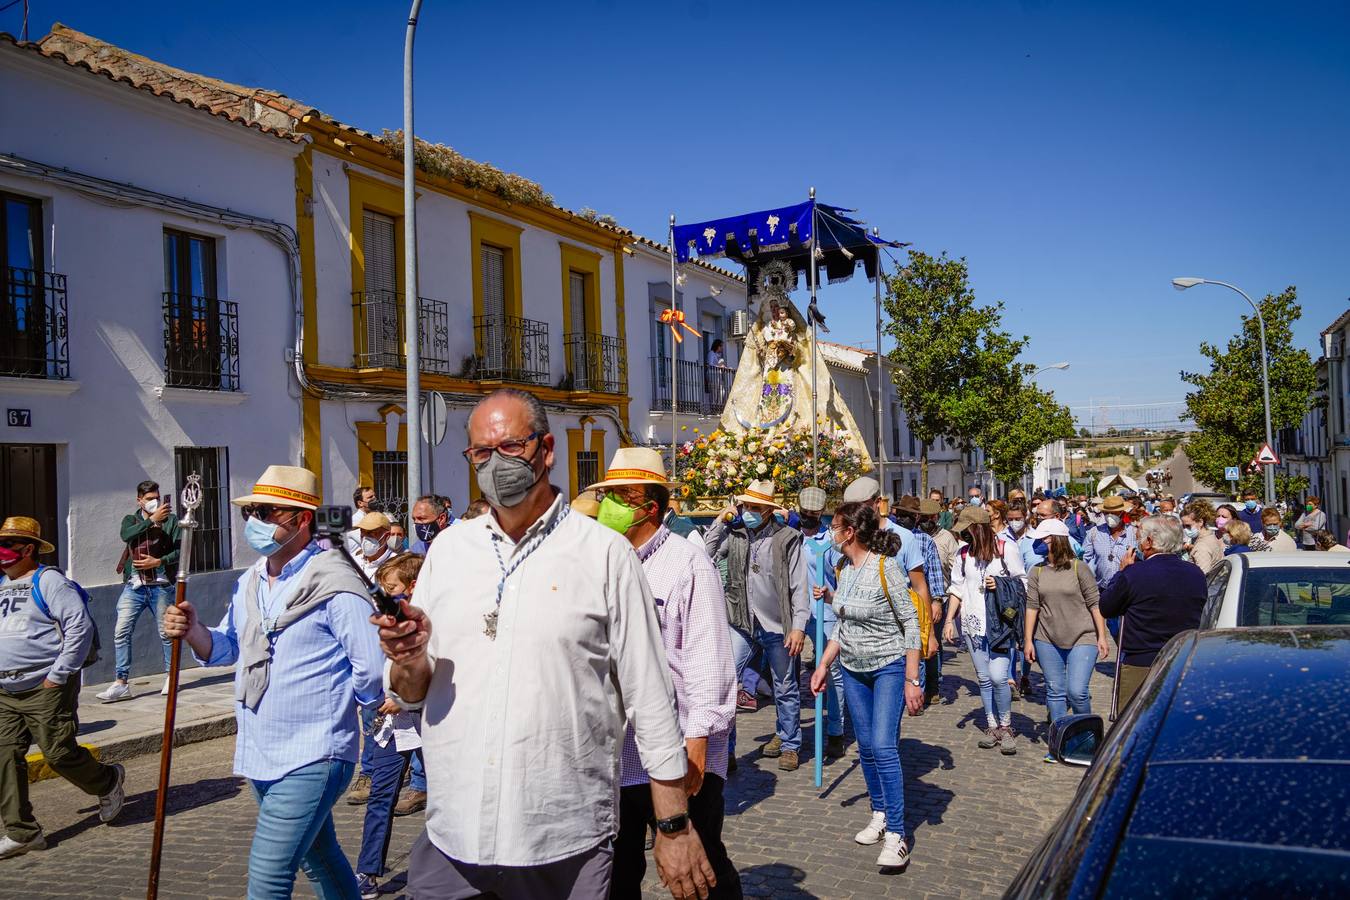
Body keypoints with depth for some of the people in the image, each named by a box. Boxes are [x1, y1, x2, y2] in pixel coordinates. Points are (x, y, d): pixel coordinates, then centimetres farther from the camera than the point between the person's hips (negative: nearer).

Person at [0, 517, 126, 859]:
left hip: (45, 689, -7)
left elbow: (80, 627, -17)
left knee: (59, 753, -4)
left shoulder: (48, 581, -9)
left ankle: (109, 782, 23)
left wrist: (58, 675, -16)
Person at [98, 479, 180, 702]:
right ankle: (121, 684, -3)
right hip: (134, 586, 2)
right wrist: (152, 520, -21)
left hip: (161, 585, -2)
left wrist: (158, 562, -13)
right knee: (121, 632, -7)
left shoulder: (171, 520, 6)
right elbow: (126, 535, -12)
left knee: (166, 633, 5)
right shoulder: (131, 520, 12)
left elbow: (180, 550, 0)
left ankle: (171, 676, 21)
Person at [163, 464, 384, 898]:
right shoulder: (250, 582, 9)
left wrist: (328, 701, -2)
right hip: (259, 755, 8)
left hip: (312, 758, -8)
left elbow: (372, 671, -18)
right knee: (317, 855, 23)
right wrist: (193, 631, -4)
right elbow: (228, 648, 16)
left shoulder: (334, 584, -17)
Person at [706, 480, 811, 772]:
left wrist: (798, 627, -12)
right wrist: (720, 522, -7)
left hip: (777, 626, -1)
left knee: (786, 689, 12)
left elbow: (800, 586, -6)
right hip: (741, 624, 2)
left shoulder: (787, 538, -7)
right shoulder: (733, 533, 1)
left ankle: (789, 744, 31)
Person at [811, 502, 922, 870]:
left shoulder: (885, 567, -19)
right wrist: (824, 665, 7)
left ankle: (896, 835, -8)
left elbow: (911, 623, -16)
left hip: (889, 667, -7)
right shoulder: (845, 570, 2)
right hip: (853, 669, 7)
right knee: (866, 747, 10)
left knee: (883, 746, -14)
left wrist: (912, 679, -19)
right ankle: (879, 815, 24)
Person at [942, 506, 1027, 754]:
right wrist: (949, 620, 7)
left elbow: (1022, 583, 2)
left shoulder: (1006, 548, -4)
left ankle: (1006, 726, 7)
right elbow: (957, 588, 12)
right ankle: (992, 726, 19)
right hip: (973, 623, 4)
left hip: (1001, 623, -4)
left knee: (998, 676, -12)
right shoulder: (963, 553, 8)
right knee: (984, 678, 7)